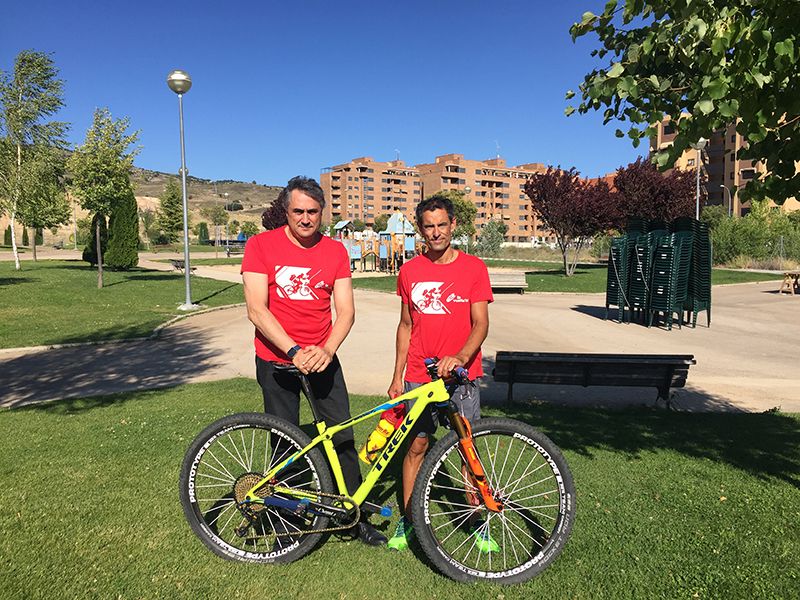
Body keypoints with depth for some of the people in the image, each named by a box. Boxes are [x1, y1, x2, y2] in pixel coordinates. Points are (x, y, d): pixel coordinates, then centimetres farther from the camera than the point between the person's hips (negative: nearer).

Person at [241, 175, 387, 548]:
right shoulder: (261, 245, -7)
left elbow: (345, 310, -3)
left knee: (343, 436, 4)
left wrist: (326, 350, -20)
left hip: (321, 358, 2)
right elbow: (256, 310, -14)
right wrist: (295, 351, -23)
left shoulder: (335, 251, 1)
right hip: (276, 359, -2)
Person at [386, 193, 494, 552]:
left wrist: (459, 357, -26)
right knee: (416, 446, 7)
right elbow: (406, 326, 11)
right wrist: (397, 376, 9)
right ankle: (408, 520, 22)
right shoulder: (409, 271, 5)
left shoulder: (473, 267, -2)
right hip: (419, 377, 2)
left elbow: (481, 323, -7)